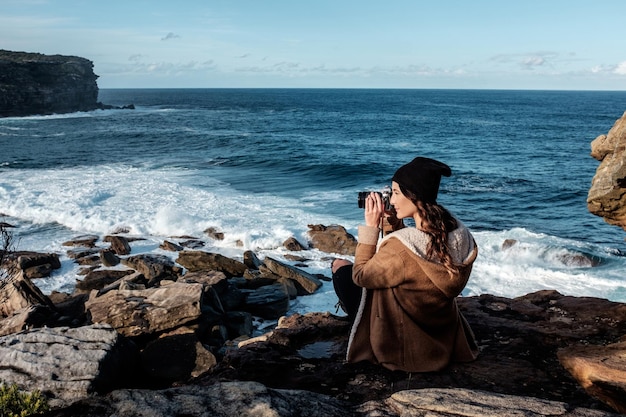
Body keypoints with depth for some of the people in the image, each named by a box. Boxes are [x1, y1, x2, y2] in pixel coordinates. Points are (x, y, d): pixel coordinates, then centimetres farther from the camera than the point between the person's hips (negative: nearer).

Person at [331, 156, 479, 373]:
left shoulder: (402, 247, -36)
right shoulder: (461, 236, -14)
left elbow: (360, 275, -16)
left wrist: (371, 226, -15)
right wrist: (392, 223, -5)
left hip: (398, 346, -7)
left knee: (340, 265, 13)